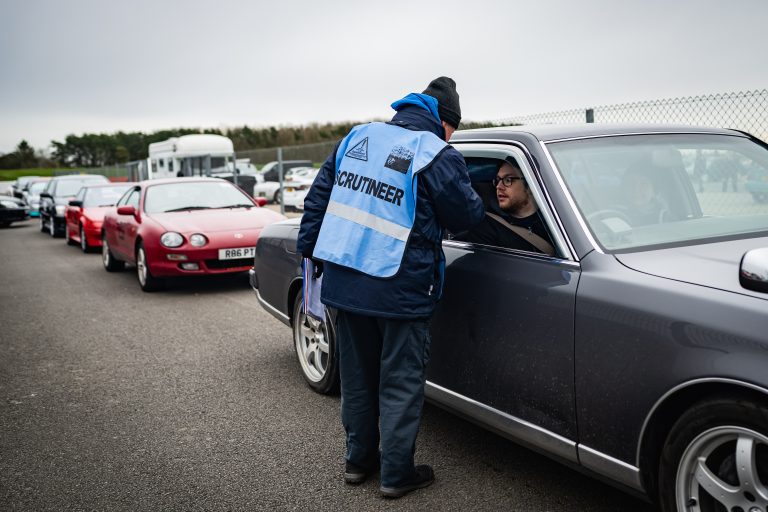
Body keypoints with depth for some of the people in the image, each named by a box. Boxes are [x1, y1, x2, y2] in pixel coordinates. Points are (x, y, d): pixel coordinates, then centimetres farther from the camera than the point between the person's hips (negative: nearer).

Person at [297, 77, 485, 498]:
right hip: (398, 290, -5)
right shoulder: (436, 154, -10)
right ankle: (396, 474, 19)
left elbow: (317, 197, 10)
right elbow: (465, 215, -2)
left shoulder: (357, 136, 8)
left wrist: (311, 249, 16)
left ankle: (358, 460, 32)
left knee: (356, 376, 18)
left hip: (342, 283, 6)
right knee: (400, 384, 9)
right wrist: (475, 199, 20)